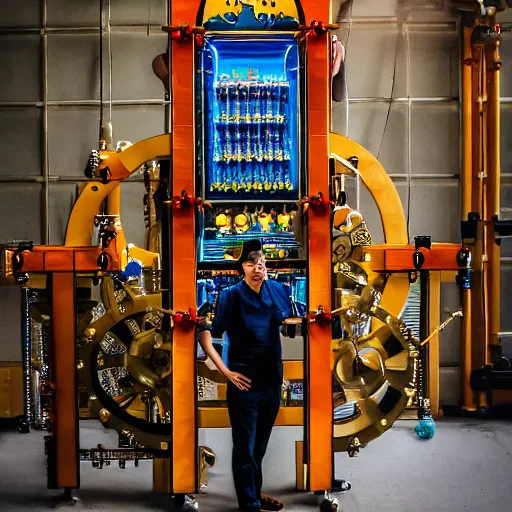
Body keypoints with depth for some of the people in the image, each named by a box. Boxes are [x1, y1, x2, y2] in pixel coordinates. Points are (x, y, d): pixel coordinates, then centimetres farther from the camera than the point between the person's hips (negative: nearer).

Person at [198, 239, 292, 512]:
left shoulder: (277, 290, -1)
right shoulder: (231, 295, -14)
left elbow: (288, 321, 19)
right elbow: (205, 336, -15)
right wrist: (226, 371, -17)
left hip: (273, 380, 5)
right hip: (245, 383, -5)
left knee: (260, 444, 21)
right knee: (245, 447, 5)